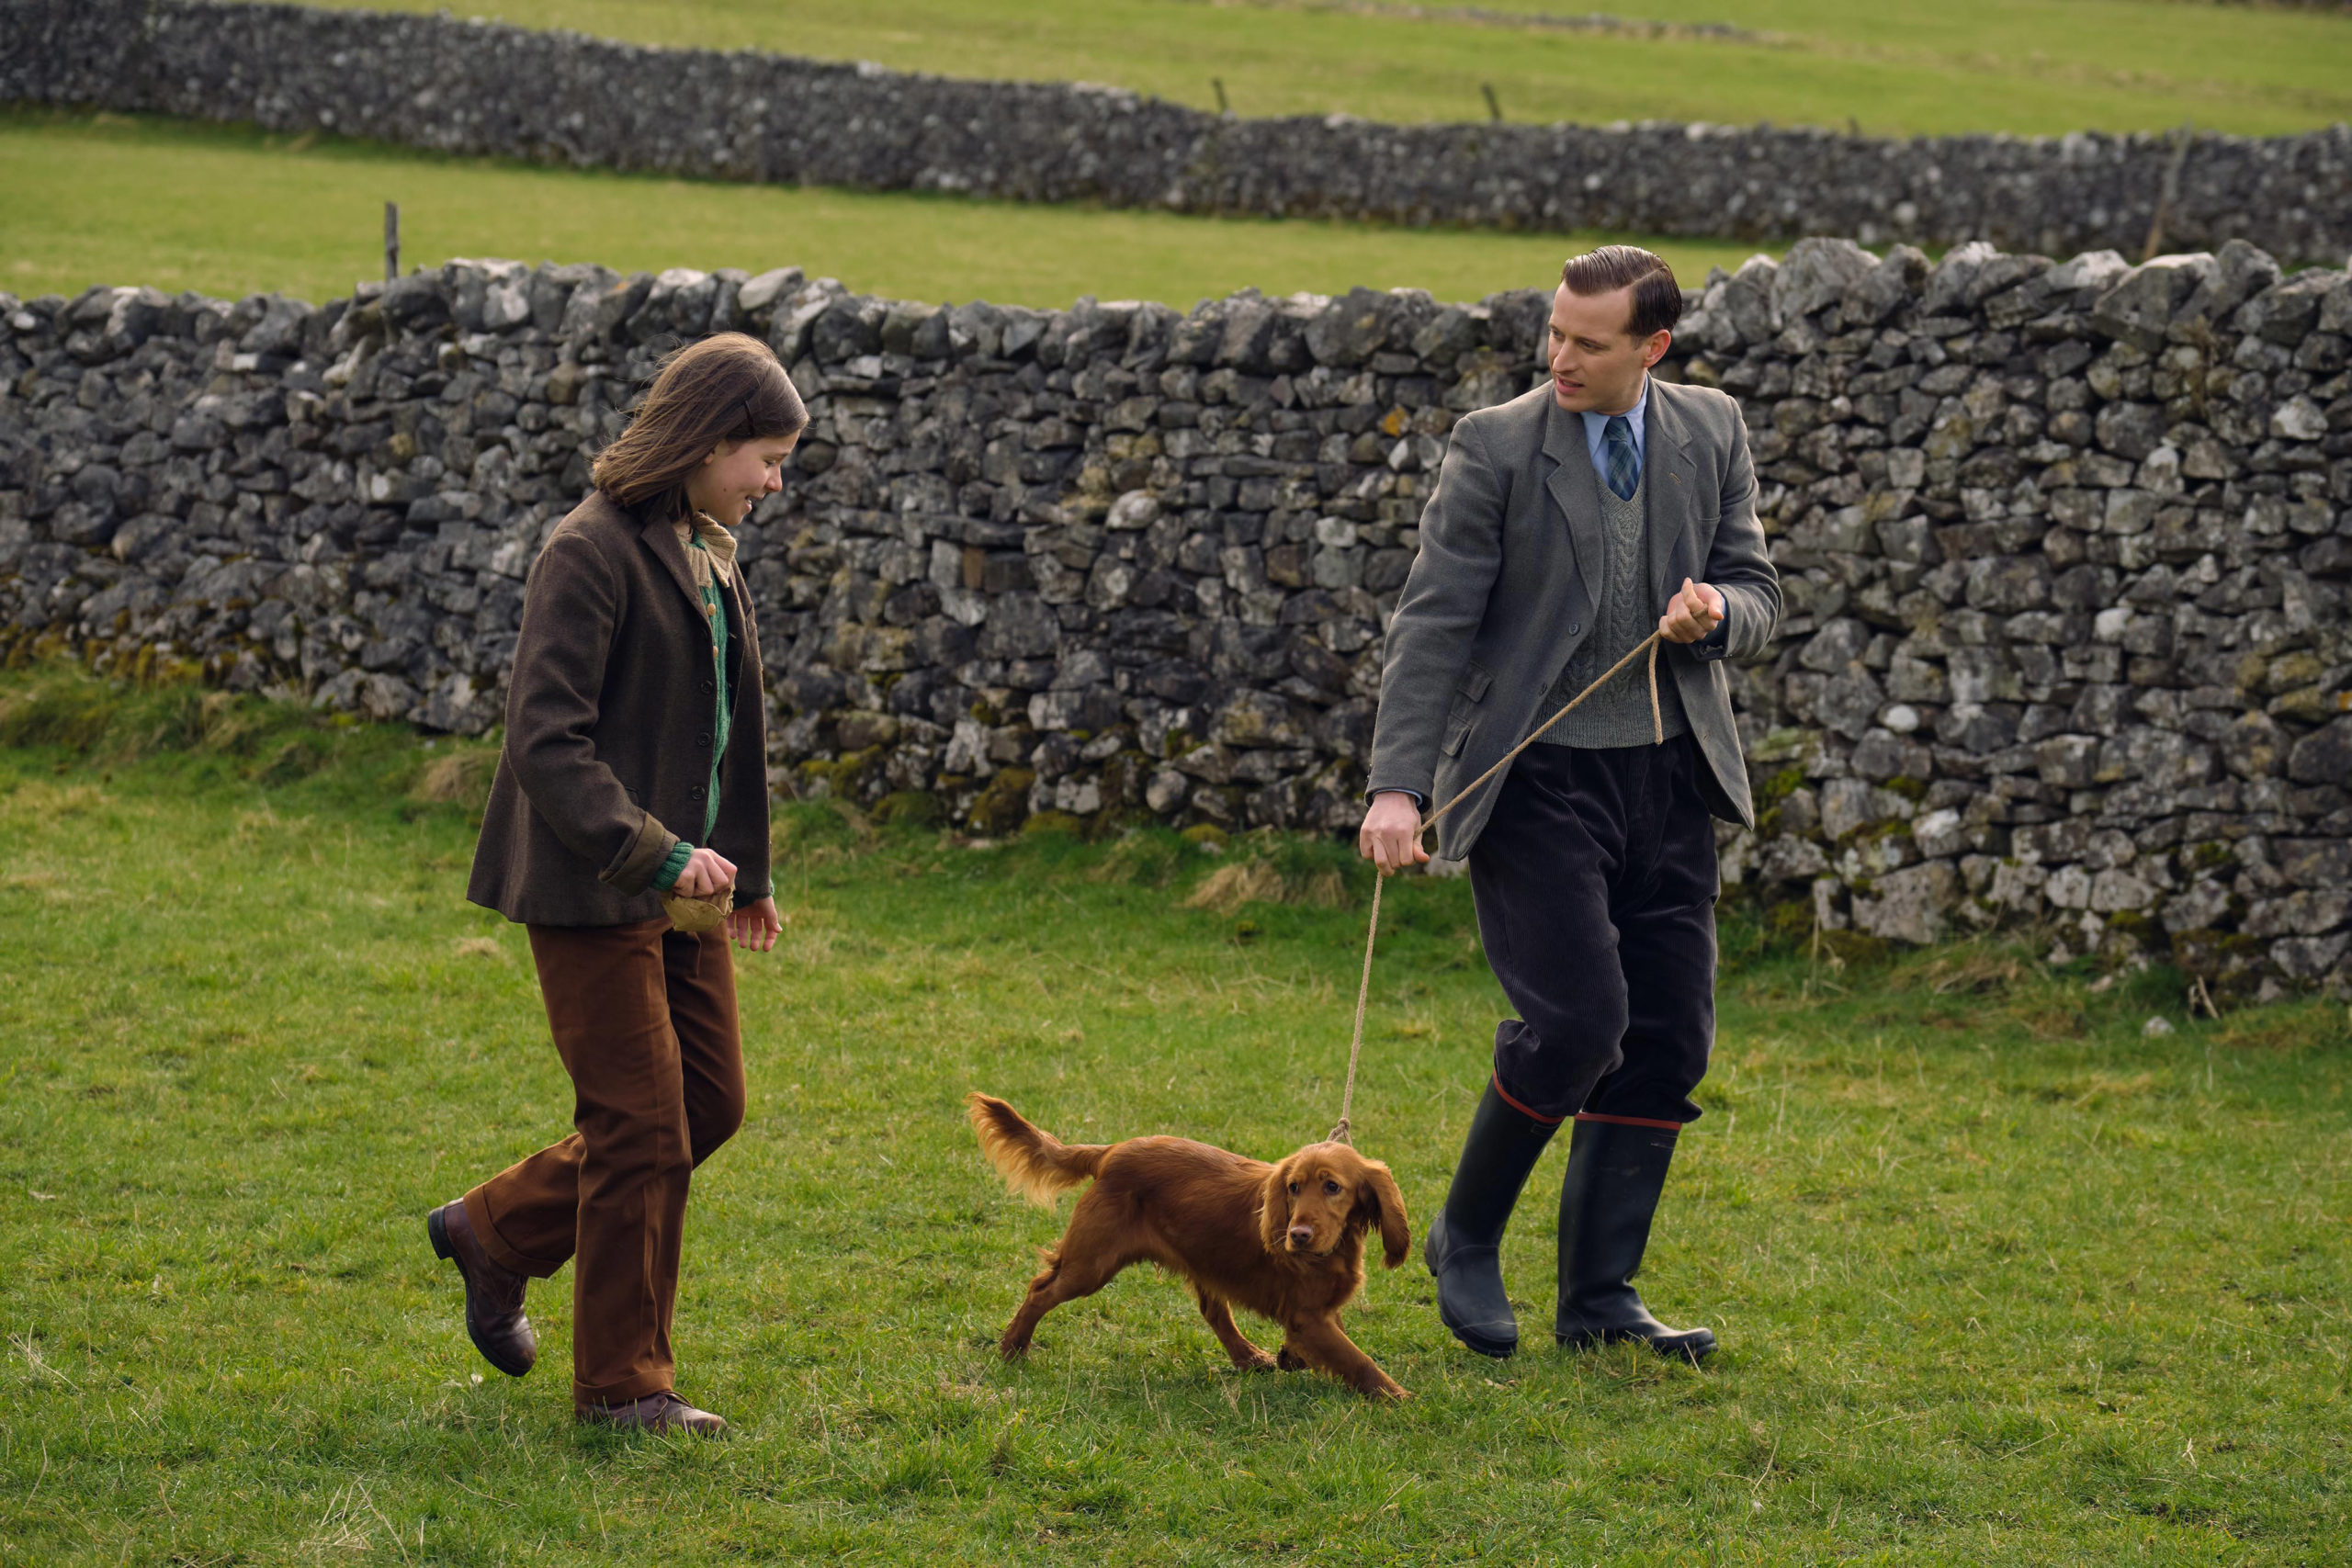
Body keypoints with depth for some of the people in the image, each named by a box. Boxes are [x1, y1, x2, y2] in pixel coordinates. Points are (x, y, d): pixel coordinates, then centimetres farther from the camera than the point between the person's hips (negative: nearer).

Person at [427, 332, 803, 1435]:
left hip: (676, 883, 9)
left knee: (710, 1105, 11)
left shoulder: (704, 553, 12)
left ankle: (495, 1232, 28)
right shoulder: (591, 554, -17)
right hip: (594, 890, -9)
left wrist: (745, 870, 22)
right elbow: (548, 742, -22)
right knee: (642, 1131, -4)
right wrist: (653, 851, -28)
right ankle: (621, 1385, 8)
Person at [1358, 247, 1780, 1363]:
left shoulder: (1712, 435, 5)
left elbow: (1758, 597, 11)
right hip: (1535, 779, -5)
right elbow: (1432, 622, -9)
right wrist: (1399, 786, -17)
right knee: (1578, 1018, -16)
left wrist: (1715, 612, -14)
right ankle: (1466, 1239, 7)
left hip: (1666, 775, 5)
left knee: (1669, 1037, 3)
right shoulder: (1496, 447, -7)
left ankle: (1600, 1297, 13)